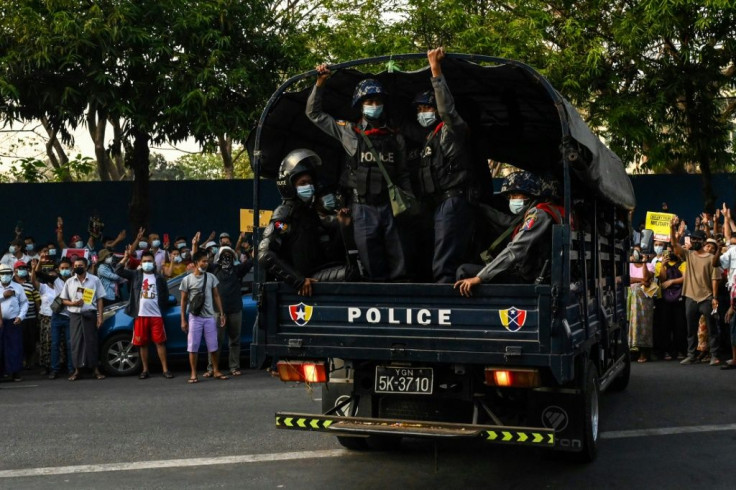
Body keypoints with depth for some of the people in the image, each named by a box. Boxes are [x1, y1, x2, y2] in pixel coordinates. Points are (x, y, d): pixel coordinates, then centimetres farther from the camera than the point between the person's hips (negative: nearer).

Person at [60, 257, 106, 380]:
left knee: (92, 341, -2)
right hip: (75, 315, 2)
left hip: (90, 315, -2)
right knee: (76, 342, 1)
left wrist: (100, 316, -4)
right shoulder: (69, 282, 10)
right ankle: (77, 370, 7)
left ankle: (96, 369, 3)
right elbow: (64, 300, 13)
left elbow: (99, 299, 4)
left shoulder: (94, 280, 4)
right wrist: (73, 303, -9)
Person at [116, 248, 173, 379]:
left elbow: (165, 296, 8)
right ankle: (145, 370, 14)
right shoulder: (135, 275, 8)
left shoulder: (160, 278, 6)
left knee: (160, 342, -1)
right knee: (142, 343, 6)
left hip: (156, 315, -1)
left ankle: (165, 369, 2)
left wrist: (162, 309, 1)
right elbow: (118, 270, -2)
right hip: (140, 315, 1)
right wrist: (126, 257, -10)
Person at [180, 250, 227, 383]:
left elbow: (216, 296, 9)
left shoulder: (211, 277, 4)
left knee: (213, 346, 6)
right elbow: (184, 300, 2)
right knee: (193, 347, 0)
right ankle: (193, 374, 7)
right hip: (194, 318, -2)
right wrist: (183, 319, 0)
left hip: (209, 317, 2)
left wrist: (221, 313, 3)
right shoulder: (187, 279, -3)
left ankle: (216, 371, 17)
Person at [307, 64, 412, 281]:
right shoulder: (348, 131, 5)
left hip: (388, 206, 2)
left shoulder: (395, 138, 10)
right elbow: (314, 112, 11)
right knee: (374, 270, 0)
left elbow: (402, 175, 15)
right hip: (362, 208, -2)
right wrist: (320, 83, 2)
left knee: (398, 267, 2)